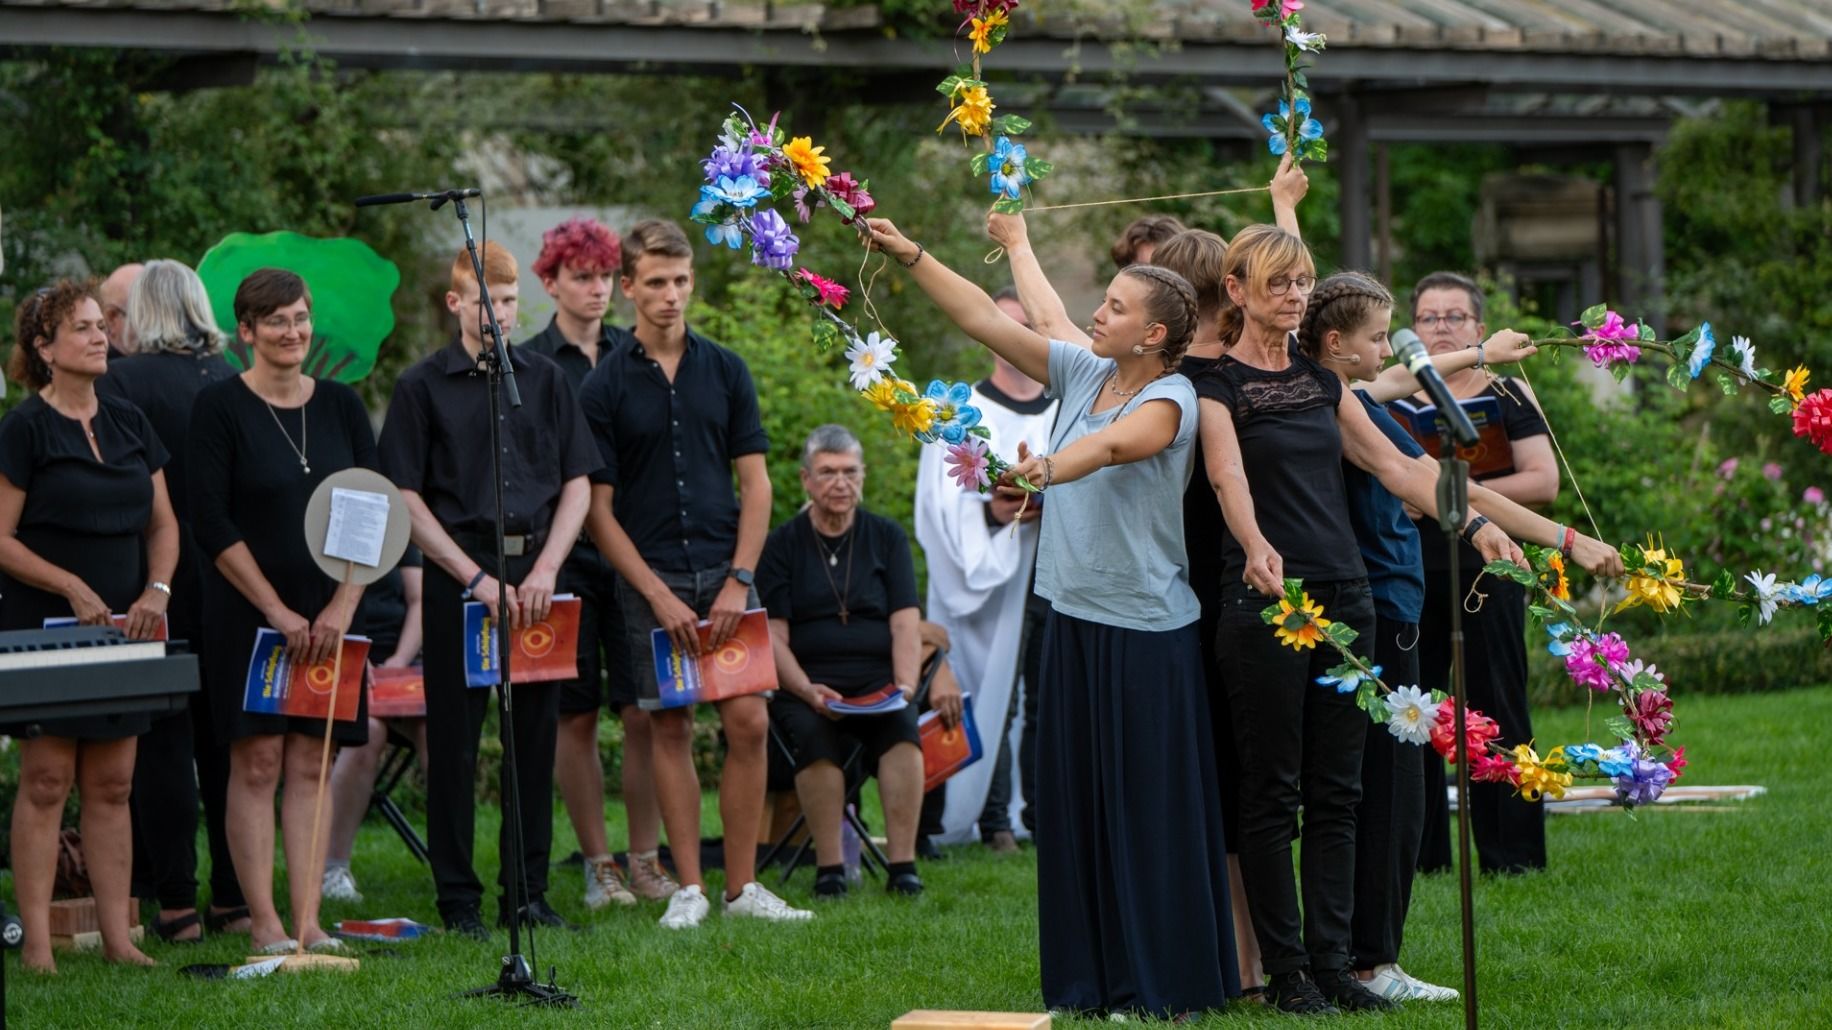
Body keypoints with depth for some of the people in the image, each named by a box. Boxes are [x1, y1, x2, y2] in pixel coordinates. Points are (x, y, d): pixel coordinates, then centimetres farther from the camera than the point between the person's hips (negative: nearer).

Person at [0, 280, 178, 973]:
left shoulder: (130, 424, 11)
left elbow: (162, 523, 16)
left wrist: (157, 590, -2)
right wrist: (72, 588, -17)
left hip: (120, 630, 5)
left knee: (112, 785, 6)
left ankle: (117, 936, 9)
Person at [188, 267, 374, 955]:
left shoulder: (340, 405, 7)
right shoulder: (220, 406, -5)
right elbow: (212, 523, -9)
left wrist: (341, 607, -6)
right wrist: (277, 610, -13)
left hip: (328, 615, 4)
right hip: (247, 611, -4)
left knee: (310, 762, 3)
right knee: (258, 760, -4)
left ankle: (307, 920, 4)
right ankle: (264, 923, -1)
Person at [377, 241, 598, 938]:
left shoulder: (545, 380, 10)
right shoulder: (422, 386, 0)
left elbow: (577, 484, 9)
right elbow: (406, 500, -3)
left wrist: (545, 570, -5)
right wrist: (478, 578, -10)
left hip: (536, 572, 3)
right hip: (457, 573, -3)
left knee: (536, 732, 5)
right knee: (455, 740, -1)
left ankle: (528, 892, 13)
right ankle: (458, 898, 6)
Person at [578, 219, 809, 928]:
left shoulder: (725, 371, 6)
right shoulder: (604, 386, 0)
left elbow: (755, 484, 6)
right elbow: (598, 509, -1)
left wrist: (739, 581, -6)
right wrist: (659, 595, -9)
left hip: (726, 573, 2)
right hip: (650, 578, -2)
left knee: (749, 721, -4)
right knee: (670, 729, 1)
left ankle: (742, 885, 4)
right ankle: (689, 888, 8)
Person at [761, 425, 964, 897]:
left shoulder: (887, 537, 13)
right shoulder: (782, 544, 8)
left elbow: (906, 624, 5)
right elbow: (772, 636, 0)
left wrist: (905, 686, -13)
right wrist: (808, 691, -17)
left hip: (877, 680, 1)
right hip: (803, 684, -1)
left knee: (902, 727, -32)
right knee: (814, 734, -34)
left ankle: (903, 864, -31)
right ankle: (829, 868, -29)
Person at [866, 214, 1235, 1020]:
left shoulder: (1169, 400, -11)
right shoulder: (1082, 373, 8)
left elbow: (1112, 445, -31)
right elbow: (984, 319, 8)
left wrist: (1048, 468, -49)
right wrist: (909, 256, 2)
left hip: (1146, 629, -7)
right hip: (1075, 620, 7)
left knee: (1149, 807, -2)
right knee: (1077, 801, 8)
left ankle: (1163, 984, 6)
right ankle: (1090, 980, 15)